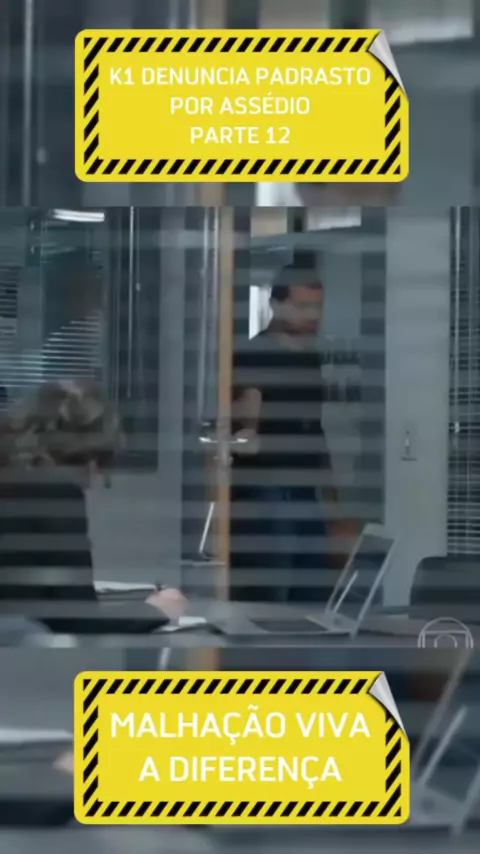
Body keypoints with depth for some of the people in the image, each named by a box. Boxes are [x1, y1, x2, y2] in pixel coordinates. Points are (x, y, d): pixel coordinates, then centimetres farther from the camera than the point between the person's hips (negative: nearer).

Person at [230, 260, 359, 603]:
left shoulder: (311, 359, 14)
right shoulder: (250, 358, -9)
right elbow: (240, 425, -18)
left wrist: (332, 502, 22)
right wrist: (244, 437, -42)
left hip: (305, 498, 7)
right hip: (261, 500, -7)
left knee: (316, 600, 6)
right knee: (262, 605, -8)